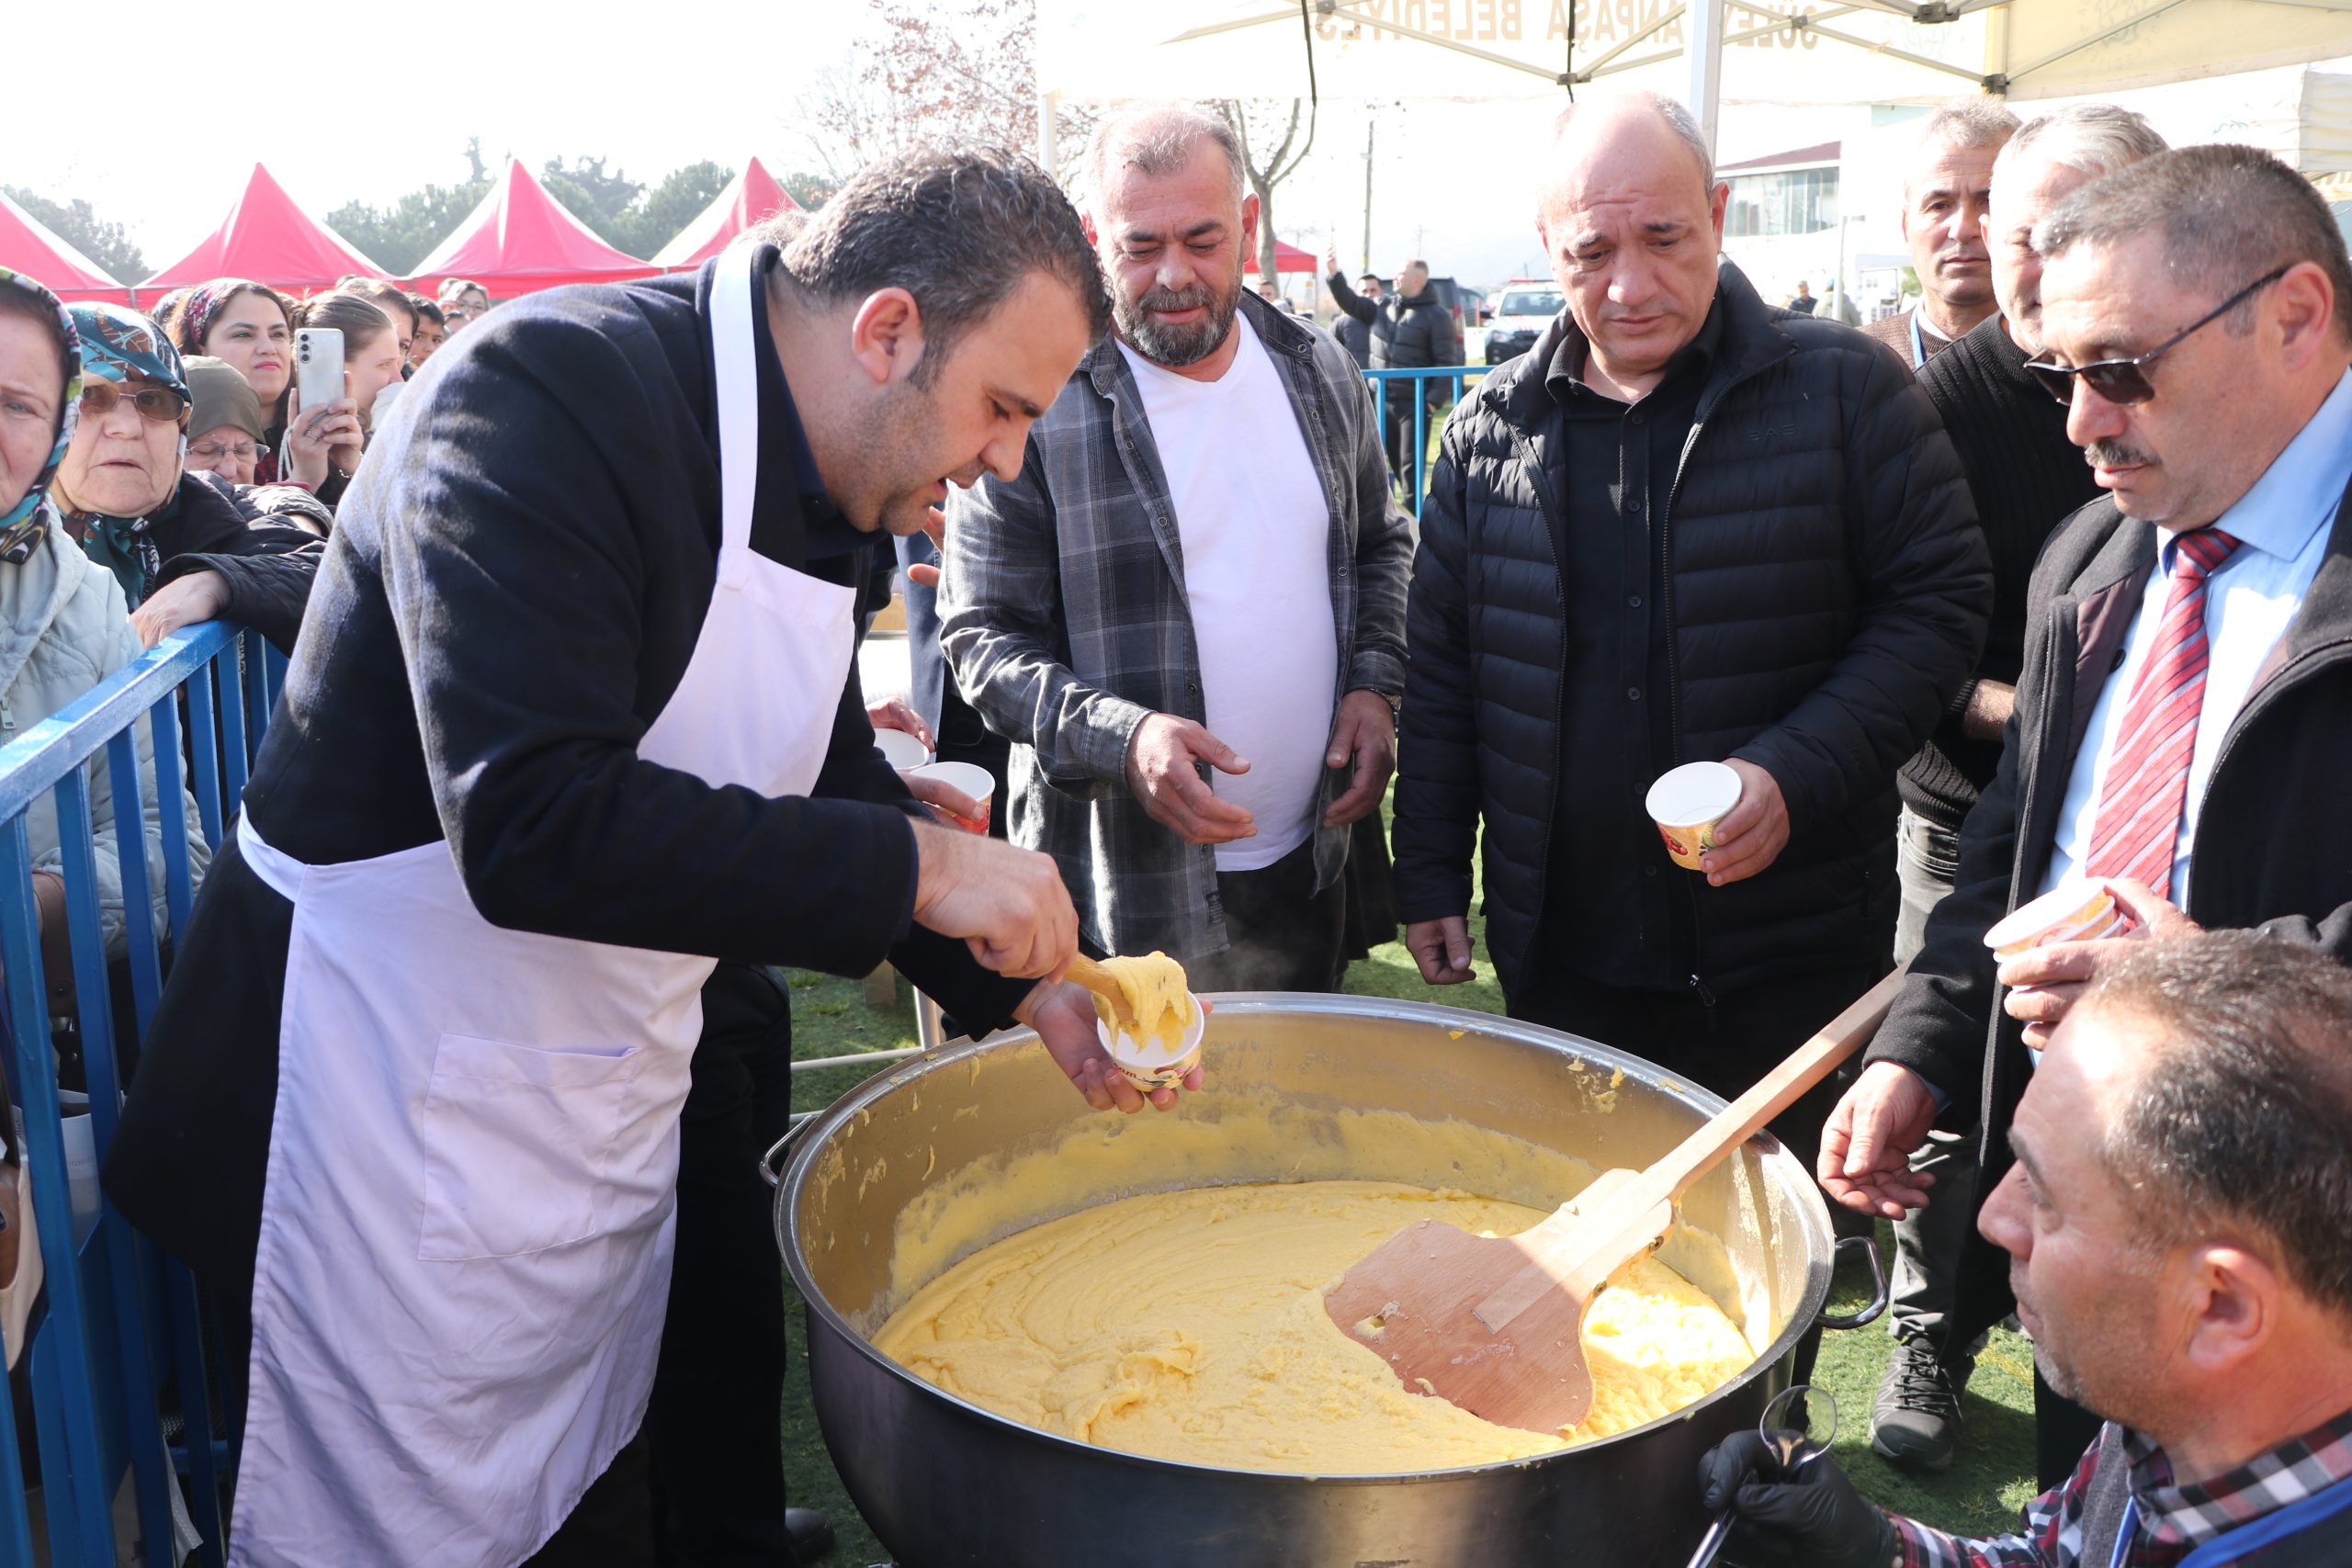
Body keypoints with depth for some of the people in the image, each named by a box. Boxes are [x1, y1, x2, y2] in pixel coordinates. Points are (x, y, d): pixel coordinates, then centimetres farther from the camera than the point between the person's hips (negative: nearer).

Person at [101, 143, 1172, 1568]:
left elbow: (836, 784, 14)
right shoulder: (553, 394, -23)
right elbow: (533, 821, -34)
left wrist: (1028, 983, 2)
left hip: (610, 1104, 8)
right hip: (413, 1101, -7)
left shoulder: (812, 475, 4)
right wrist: (919, 869, -28)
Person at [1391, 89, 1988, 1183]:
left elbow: (1940, 601, -4)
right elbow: (1441, 663, 10)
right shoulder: (1492, 429, 5)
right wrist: (1427, 874, 9)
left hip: (1786, 965, -2)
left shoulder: (1846, 392, -4)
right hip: (1558, 950, 3)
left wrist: (1799, 773, -18)